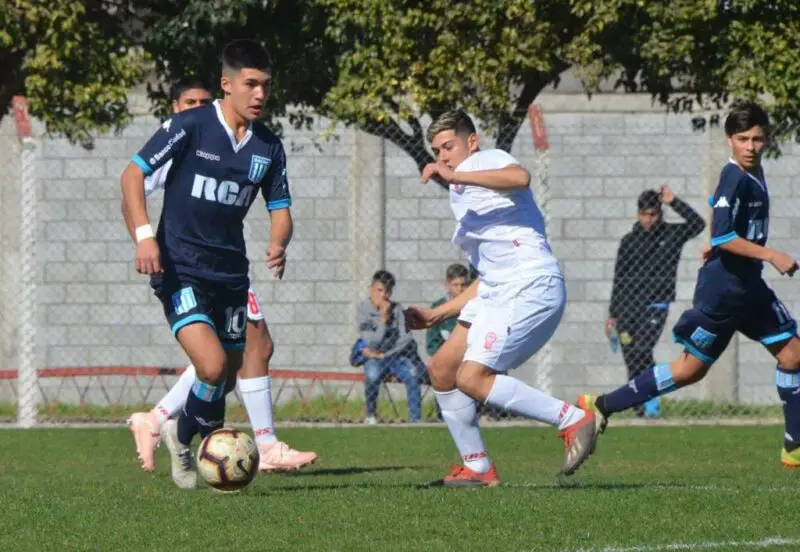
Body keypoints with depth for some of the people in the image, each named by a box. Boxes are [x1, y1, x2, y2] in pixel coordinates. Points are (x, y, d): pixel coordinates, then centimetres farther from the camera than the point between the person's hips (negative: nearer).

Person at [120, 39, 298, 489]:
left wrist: (278, 246, -14)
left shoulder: (268, 146, 5)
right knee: (213, 366, -22)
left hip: (231, 271, 6)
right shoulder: (190, 126, -10)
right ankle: (183, 441, 5)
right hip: (180, 269, -6)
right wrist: (145, 236, -19)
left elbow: (280, 208, 10)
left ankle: (184, 434, 40)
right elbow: (133, 174, -7)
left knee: (227, 374, 13)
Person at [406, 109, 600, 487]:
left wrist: (454, 176, -26)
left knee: (472, 378, -20)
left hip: (532, 286, -10)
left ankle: (571, 419, -16)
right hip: (496, 293, 10)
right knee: (442, 370, 7)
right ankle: (477, 467, 12)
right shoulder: (463, 202, 29)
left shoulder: (486, 160, 3)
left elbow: (519, 178, -24)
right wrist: (436, 315, 29)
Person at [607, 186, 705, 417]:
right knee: (631, 358, -1)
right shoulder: (629, 241, 9)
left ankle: (652, 398, -8)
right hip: (628, 305, 3)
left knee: (641, 350, -21)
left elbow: (698, 224, -14)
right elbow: (619, 279, 15)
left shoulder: (671, 234, 3)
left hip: (656, 304, -3)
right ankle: (640, 406, 9)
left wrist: (673, 202, -15)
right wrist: (613, 314, 14)